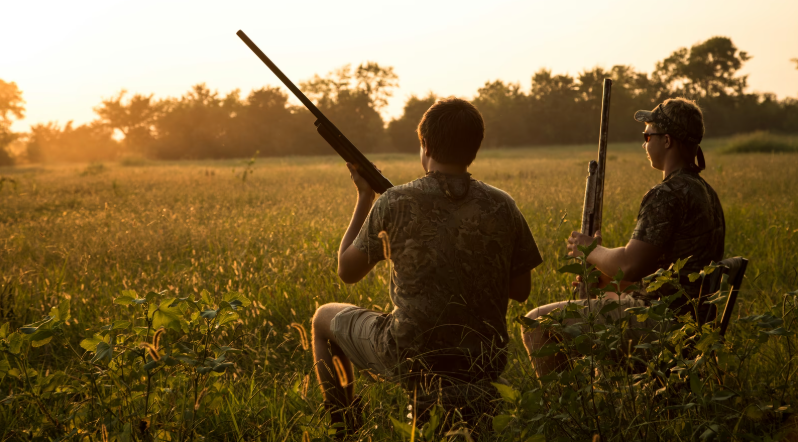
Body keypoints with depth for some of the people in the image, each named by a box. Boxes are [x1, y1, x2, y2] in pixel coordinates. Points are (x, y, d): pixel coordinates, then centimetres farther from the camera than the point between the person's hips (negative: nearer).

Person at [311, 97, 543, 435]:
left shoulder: (394, 204, -10)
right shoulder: (502, 207, -3)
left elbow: (347, 272, 4)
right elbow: (521, 291, 7)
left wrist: (364, 198, 11)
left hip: (410, 361, -3)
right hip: (483, 366, 4)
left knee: (324, 319, 24)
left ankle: (344, 429, 29)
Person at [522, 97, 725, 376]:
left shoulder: (667, 195, -20)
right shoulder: (704, 191, 14)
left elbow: (629, 266, -25)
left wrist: (590, 251, -5)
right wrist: (602, 275, 15)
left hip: (657, 320, -11)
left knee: (538, 323, -10)